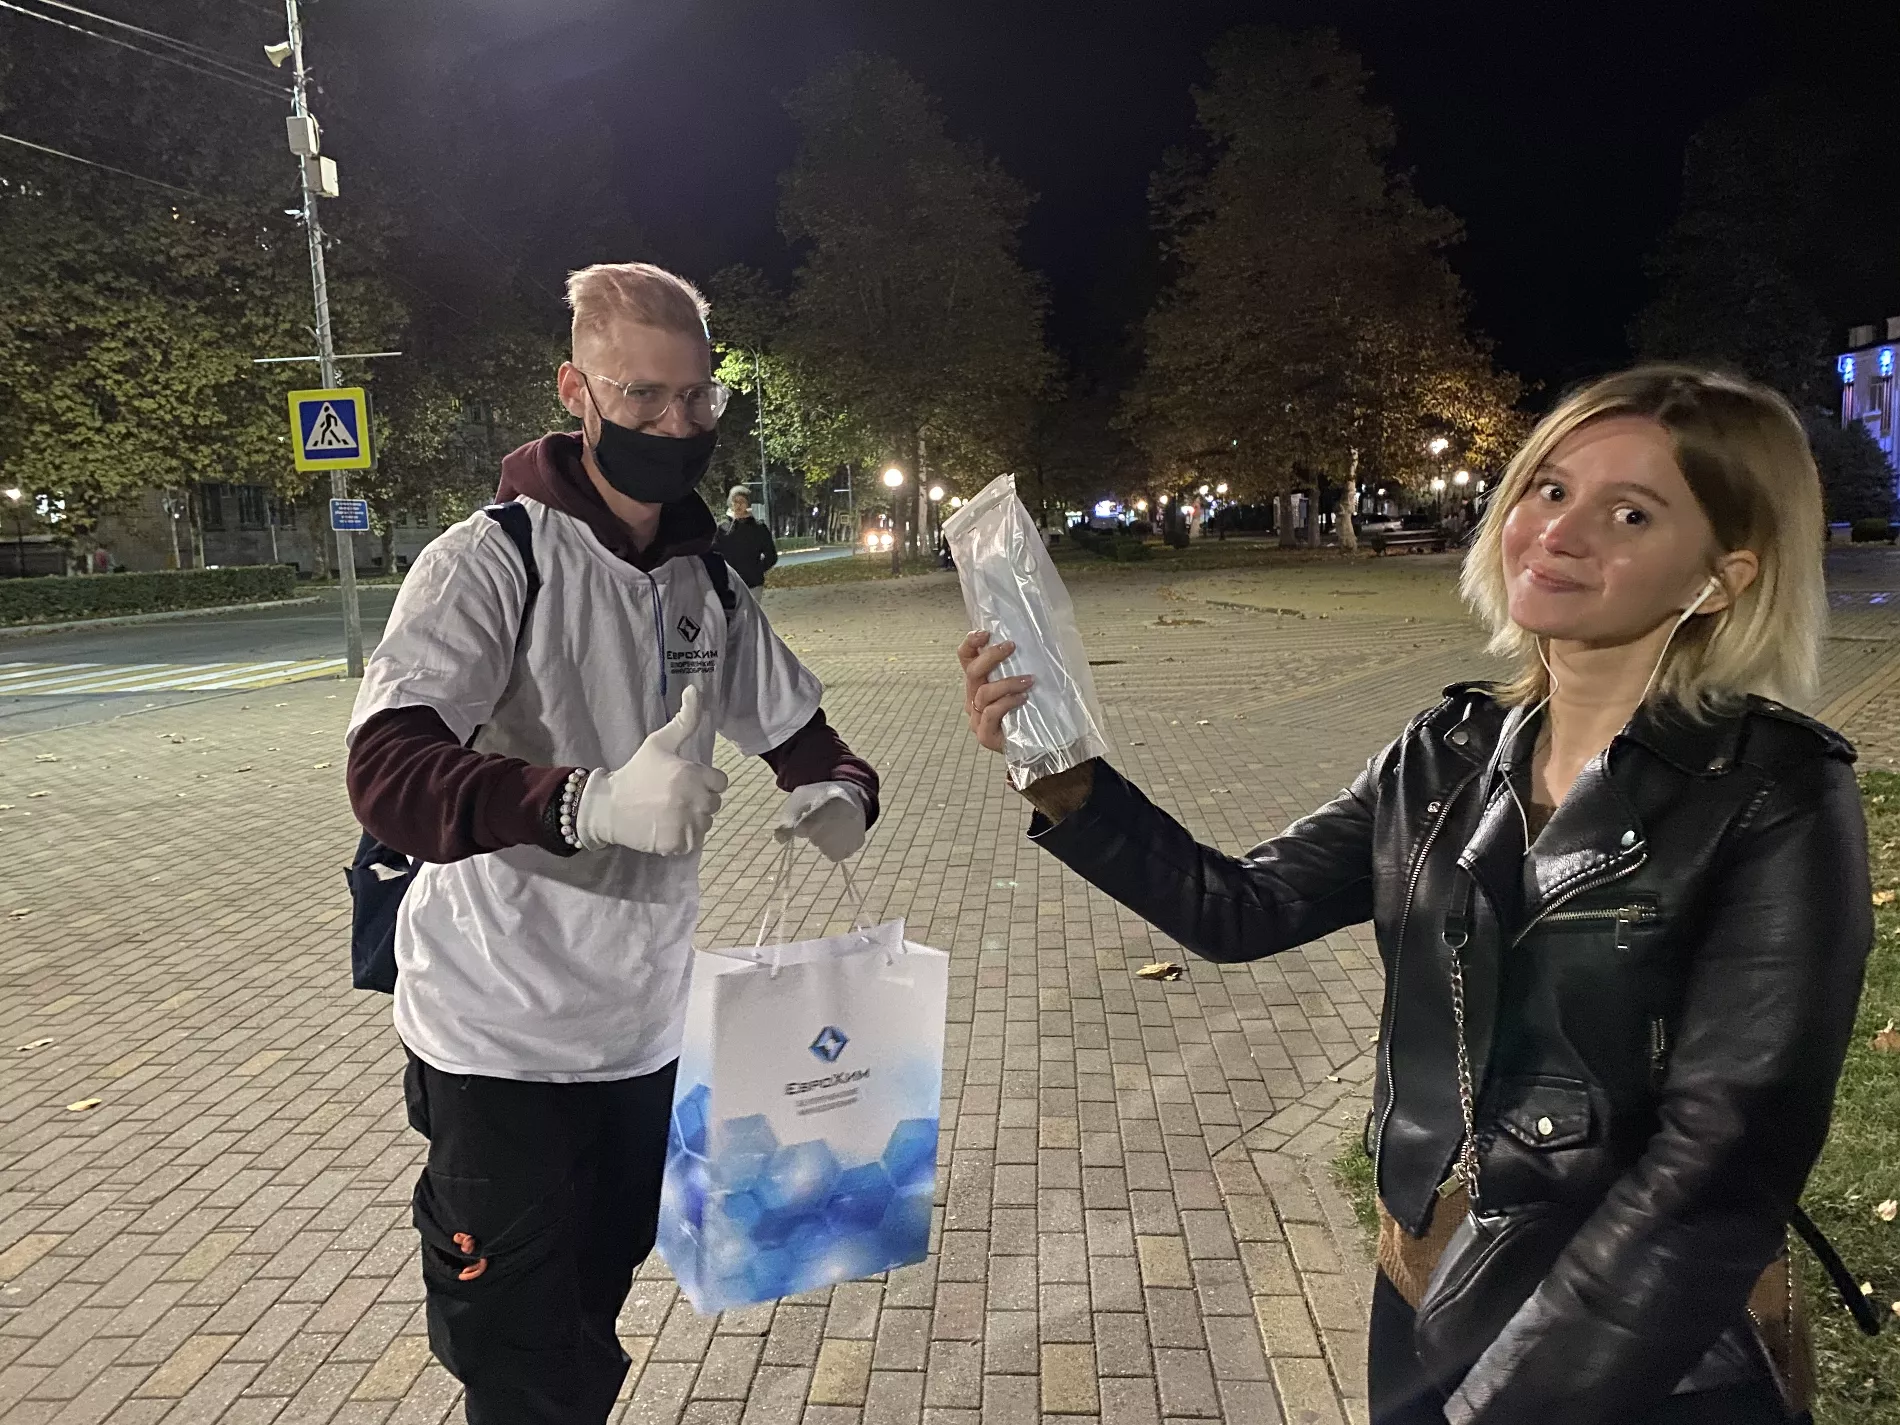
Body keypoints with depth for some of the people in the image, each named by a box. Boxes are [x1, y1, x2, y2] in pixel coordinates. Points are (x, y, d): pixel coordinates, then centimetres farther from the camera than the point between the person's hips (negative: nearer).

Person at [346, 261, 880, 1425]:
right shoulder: (491, 561, -16)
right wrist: (589, 802, -45)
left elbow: (799, 730, 9)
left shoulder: (709, 583, 3)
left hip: (642, 1032, 6)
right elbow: (387, 773, -27)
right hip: (504, 1037, -5)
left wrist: (845, 792, -16)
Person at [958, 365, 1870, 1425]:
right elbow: (1239, 908, -2)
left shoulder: (1780, 803, -18)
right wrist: (1065, 782, -17)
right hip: (1424, 1305, 5)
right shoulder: (1447, 755, -4)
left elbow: (1723, 1161, -21)